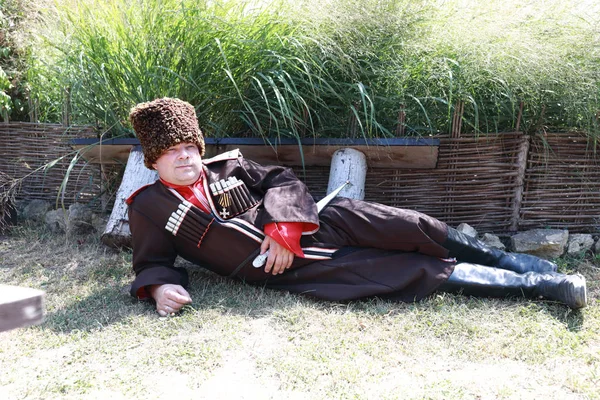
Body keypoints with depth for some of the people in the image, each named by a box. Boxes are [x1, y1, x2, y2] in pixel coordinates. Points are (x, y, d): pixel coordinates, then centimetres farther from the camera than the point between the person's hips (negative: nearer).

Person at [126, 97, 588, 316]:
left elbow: (284, 180, 9)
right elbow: (151, 262, 11)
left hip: (316, 224, 4)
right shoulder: (149, 207, 5)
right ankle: (544, 284, -3)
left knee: (424, 232, -12)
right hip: (294, 271, -3)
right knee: (426, 272, -11)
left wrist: (283, 226, -11)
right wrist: (160, 286, -14)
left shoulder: (227, 165, 11)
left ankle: (533, 266, 7)